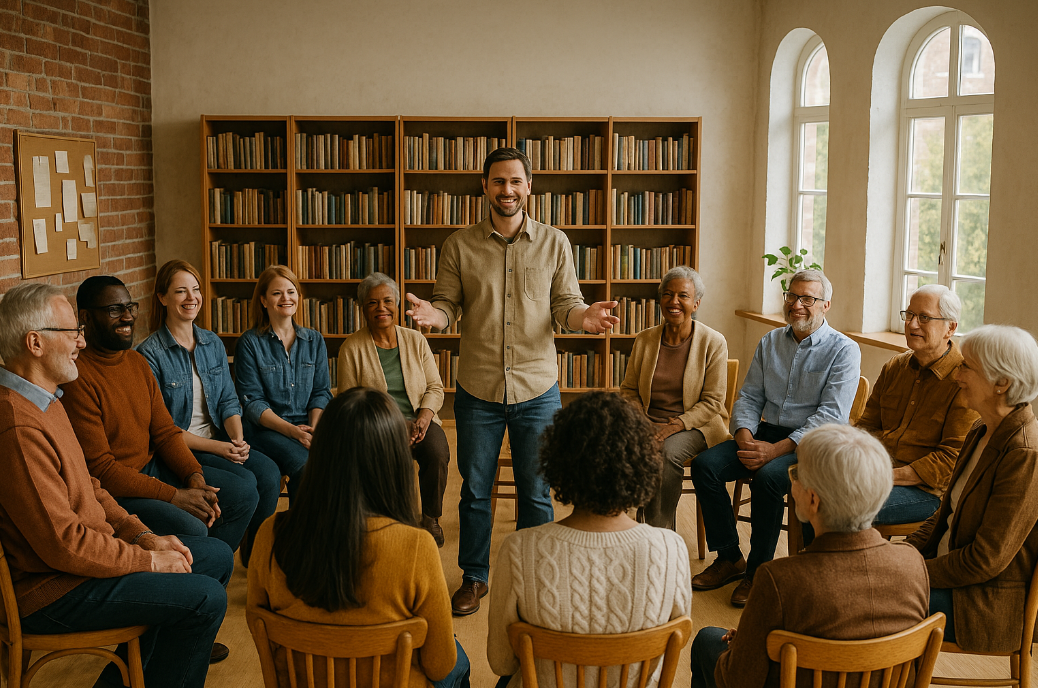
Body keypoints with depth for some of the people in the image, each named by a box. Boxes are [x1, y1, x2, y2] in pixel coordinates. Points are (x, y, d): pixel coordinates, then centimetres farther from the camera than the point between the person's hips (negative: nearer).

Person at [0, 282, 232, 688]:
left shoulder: (46, 401, 10)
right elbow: (64, 544, -27)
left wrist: (143, 536, 5)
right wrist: (149, 560, -15)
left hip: (83, 553, 11)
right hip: (49, 592, -11)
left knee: (216, 556, 13)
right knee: (205, 598, -18)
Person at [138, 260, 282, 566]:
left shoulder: (213, 344, 10)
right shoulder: (150, 353, -9)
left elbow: (228, 400, 10)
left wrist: (238, 439, -10)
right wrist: (214, 447, -18)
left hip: (219, 439, 6)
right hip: (178, 449, -5)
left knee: (269, 472, -20)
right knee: (244, 482, -26)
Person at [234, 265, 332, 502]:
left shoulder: (315, 341, 15)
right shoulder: (250, 343, 2)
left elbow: (321, 391, 12)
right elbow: (253, 402, -4)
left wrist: (314, 427, -9)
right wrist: (292, 430, -17)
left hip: (309, 424, 4)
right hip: (267, 429, -3)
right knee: (307, 467, -33)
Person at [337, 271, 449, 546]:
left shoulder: (416, 340, 9)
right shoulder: (352, 348, 0)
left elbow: (435, 388, 9)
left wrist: (425, 415, -13)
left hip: (419, 420, 3)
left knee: (438, 453, -29)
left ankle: (431, 517, -4)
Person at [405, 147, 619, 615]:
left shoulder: (554, 243, 3)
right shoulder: (459, 245, 3)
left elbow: (566, 304, 3)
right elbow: (449, 303, 3)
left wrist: (585, 316, -20)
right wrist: (434, 314, -21)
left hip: (537, 389, 0)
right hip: (478, 390, 0)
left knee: (536, 492, 9)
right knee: (475, 490, 10)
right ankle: (474, 577, 27)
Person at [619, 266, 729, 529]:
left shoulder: (713, 342, -2)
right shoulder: (644, 340, 9)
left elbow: (712, 401, -6)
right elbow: (629, 391, 12)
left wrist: (677, 424, -19)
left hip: (695, 426, -3)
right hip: (649, 422, 3)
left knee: (669, 451, -35)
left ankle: (659, 531, -18)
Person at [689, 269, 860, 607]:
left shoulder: (844, 350, -5)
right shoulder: (770, 342, 13)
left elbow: (831, 415, -15)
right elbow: (749, 397, 12)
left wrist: (776, 450, -23)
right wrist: (745, 439, -10)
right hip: (765, 434, 6)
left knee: (768, 476, -34)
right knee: (705, 465, -16)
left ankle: (758, 570, -15)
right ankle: (729, 558, -3)